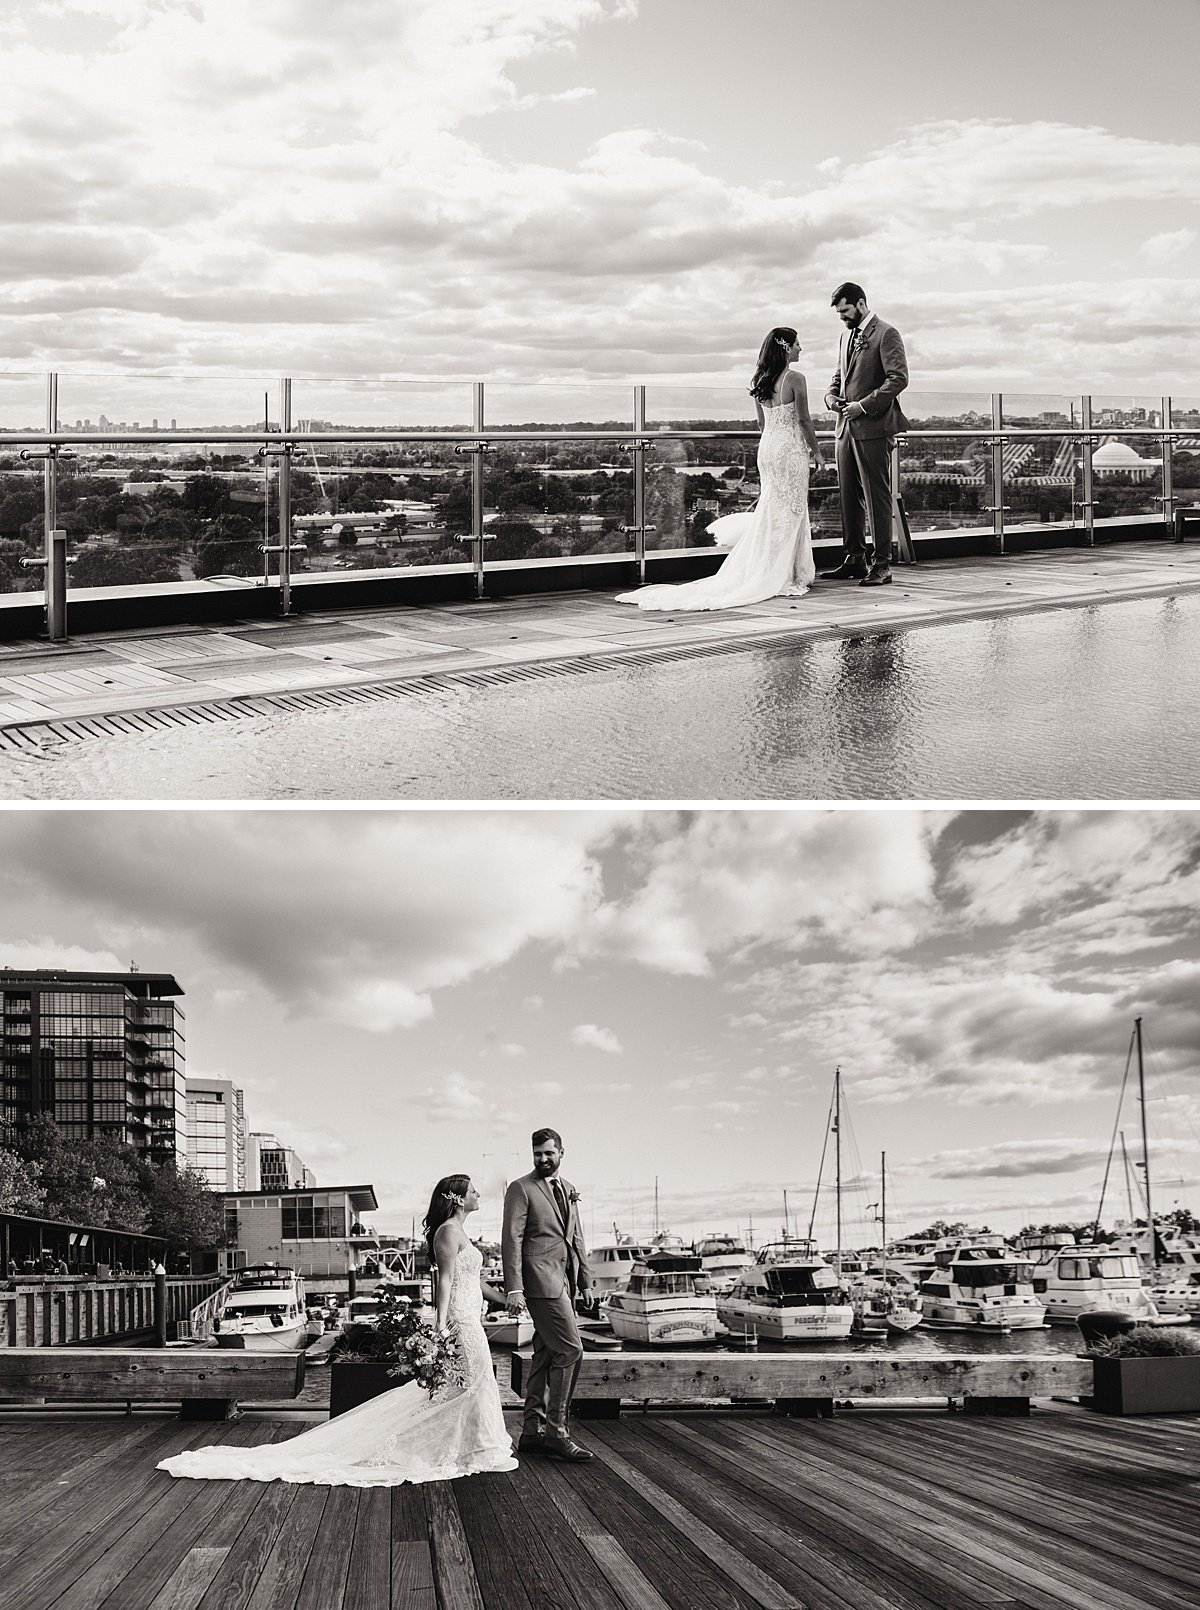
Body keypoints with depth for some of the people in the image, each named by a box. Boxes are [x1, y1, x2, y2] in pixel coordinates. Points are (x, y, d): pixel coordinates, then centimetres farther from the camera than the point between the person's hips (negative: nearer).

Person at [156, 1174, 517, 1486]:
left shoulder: (456, 1231, 18)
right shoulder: (449, 1231, -14)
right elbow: (445, 1279, -21)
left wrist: (504, 1298, 34)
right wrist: (441, 1325, -27)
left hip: (466, 1319, 10)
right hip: (459, 1321, -10)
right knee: (467, 1383, -5)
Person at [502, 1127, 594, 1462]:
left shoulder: (568, 1189, 18)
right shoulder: (521, 1189, -4)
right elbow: (511, 1240, -10)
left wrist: (585, 1280, 16)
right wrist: (514, 1288, -16)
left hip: (564, 1283, 8)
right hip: (541, 1282, -8)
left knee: (546, 1356, 10)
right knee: (570, 1350, -12)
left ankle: (533, 1432, 15)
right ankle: (557, 1431, -7)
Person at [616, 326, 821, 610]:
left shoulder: (760, 381, 7)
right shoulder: (795, 379, -14)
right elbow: (804, 420, -10)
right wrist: (815, 450, 2)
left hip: (767, 447, 6)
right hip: (791, 449, -6)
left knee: (771, 510, 13)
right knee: (790, 512, 1)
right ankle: (785, 577, 4)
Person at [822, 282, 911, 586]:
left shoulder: (886, 334, -6)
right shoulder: (846, 336, 19)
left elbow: (899, 378, -14)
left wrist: (864, 405, -18)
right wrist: (831, 395, 7)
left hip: (873, 427, -8)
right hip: (846, 427, 8)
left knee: (877, 497, -5)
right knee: (849, 497, 9)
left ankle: (880, 565, -3)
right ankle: (854, 560, 16)